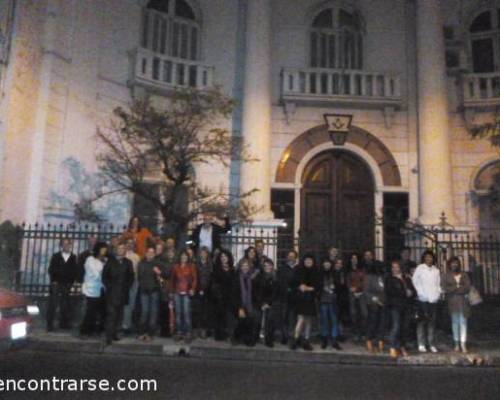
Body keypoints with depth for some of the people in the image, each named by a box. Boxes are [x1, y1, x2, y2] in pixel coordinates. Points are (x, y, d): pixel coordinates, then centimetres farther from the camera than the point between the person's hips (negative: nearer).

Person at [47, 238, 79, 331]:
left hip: (66, 286, 0)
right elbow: (51, 270, 4)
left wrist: (70, 283, -6)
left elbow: (75, 272, 2)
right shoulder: (56, 256, 7)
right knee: (52, 305, -1)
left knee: (65, 306, 2)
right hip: (56, 284, 0)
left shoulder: (74, 258, 5)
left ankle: (64, 324, 10)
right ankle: (50, 325, 6)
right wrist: (53, 281, -6)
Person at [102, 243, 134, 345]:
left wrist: (127, 287, 1)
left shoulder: (128, 263, 13)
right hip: (112, 292, -3)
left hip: (122, 292, 3)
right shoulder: (110, 261, 7)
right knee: (111, 314, -10)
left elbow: (131, 277, 13)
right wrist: (108, 286, -4)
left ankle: (114, 333, 15)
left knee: (119, 314, 4)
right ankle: (109, 336, -8)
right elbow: (104, 275, 5)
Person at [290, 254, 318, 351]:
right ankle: (295, 340, -8)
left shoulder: (315, 273, 7)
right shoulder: (299, 271, 1)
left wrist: (309, 288, -8)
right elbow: (295, 284, 1)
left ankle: (306, 342, 11)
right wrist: (300, 287, -16)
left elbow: (317, 286, 6)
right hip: (301, 299, -3)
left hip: (310, 299, 3)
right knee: (301, 319, -13)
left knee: (308, 320, 4)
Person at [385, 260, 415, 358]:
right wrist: (405, 293, -7)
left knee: (405, 327, 2)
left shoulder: (406, 279, 17)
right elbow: (390, 291, -9)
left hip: (406, 306, 4)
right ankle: (393, 348, -9)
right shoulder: (389, 279, 5)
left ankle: (402, 347, 12)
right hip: (395, 306, -4)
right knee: (396, 326, -14)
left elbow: (413, 291, 14)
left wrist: (410, 293, -9)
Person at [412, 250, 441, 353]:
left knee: (432, 321, 6)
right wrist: (420, 292, -9)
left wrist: (438, 292, 4)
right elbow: (415, 280, -1)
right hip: (423, 299, -4)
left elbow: (438, 283, 20)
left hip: (434, 299, 4)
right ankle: (421, 344, 1)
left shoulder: (436, 270, 13)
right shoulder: (420, 268, 0)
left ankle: (431, 344, 15)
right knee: (422, 321, -5)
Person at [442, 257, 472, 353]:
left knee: (463, 321, -6)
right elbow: (445, 288, -3)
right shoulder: (447, 276, 6)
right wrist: (458, 287, -9)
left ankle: (463, 344, -7)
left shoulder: (464, 275, 7)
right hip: (452, 302, 0)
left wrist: (453, 289, -9)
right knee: (455, 322, 5)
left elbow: (467, 288, -3)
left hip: (463, 301, 0)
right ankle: (457, 343, 12)